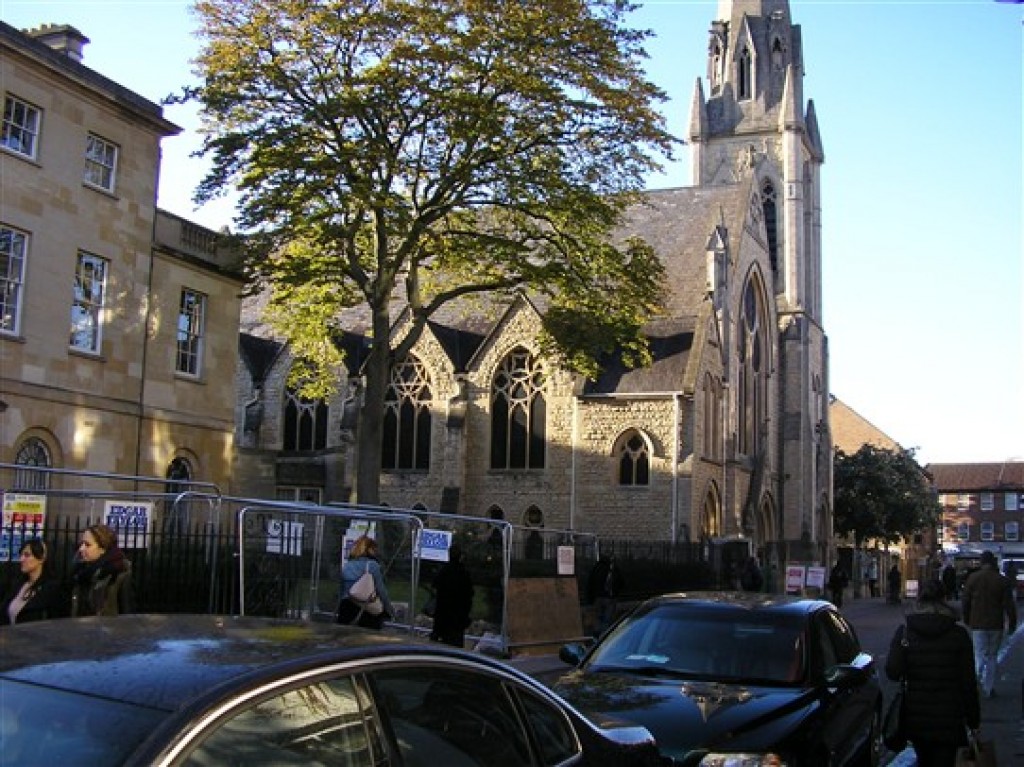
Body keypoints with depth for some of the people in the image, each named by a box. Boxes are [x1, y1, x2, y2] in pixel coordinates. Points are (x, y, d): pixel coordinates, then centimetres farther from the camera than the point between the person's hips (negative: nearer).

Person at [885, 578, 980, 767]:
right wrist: (973, 720, 4)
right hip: (948, 719, -2)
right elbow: (968, 682, -4)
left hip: (915, 717, 2)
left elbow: (892, 672, -15)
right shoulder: (958, 634, -6)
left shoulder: (904, 631, -5)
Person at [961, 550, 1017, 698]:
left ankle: (978, 677, -19)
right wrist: (1012, 623, 5)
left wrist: (967, 620, 14)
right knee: (992, 656, 11)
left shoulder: (973, 578, -2)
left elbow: (965, 601, 2)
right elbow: (1009, 604, -3)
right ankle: (989, 688, 13)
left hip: (978, 625, -1)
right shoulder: (1001, 580, -3)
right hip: (996, 625, 1)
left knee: (980, 655, 5)